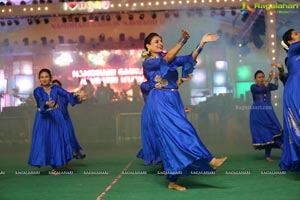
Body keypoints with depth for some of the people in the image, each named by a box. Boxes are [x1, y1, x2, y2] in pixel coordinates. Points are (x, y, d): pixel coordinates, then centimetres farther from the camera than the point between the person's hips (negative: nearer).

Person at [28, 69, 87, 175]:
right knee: (41, 141, -4)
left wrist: (76, 94, -34)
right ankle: (40, 162, 22)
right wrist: (47, 104, -52)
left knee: (57, 141, -1)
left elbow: (67, 94, -14)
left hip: (56, 117, 2)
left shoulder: (55, 88, -2)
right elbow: (41, 101, -29)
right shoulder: (37, 91, -11)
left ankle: (54, 167, 8)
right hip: (43, 118, -2)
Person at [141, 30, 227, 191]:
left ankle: (172, 181, 6)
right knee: (181, 132, -16)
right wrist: (182, 41, -24)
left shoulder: (171, 59, 18)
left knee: (175, 136, 1)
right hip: (160, 102, -6)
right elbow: (166, 59, -17)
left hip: (174, 101, 7)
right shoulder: (147, 63, 0)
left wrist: (202, 42, -3)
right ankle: (210, 161, -20)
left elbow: (190, 58, 6)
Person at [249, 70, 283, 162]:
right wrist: (269, 79, -23)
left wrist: (276, 78, -24)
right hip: (258, 113, -3)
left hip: (268, 112, 3)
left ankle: (268, 155, 3)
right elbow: (262, 89, -19)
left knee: (269, 133, -1)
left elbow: (275, 87, -8)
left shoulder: (268, 85, 11)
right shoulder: (253, 87, -1)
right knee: (262, 133, -7)